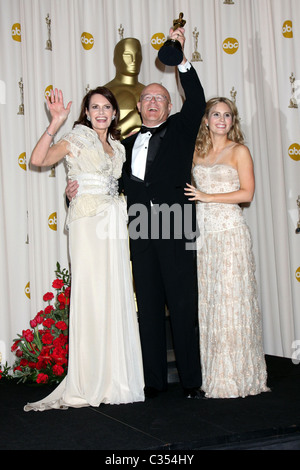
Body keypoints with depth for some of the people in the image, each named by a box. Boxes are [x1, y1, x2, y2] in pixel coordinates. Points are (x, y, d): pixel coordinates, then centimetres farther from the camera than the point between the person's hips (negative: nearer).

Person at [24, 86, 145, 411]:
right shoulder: (77, 140, 2)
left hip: (114, 222, 6)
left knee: (117, 294, 3)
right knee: (90, 293, -9)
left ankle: (115, 378, 11)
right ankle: (89, 383, -2)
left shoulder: (117, 147, 20)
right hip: (87, 221, -6)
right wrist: (55, 123, -18)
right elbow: (38, 159, -13)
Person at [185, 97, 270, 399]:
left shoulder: (239, 151, 3)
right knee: (205, 300, 2)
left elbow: (246, 193, -6)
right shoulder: (196, 153, 15)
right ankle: (209, 375, 9)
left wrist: (207, 196, -8)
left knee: (230, 300, -6)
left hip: (229, 230, -4)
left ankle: (234, 377, 2)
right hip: (202, 232, 4)